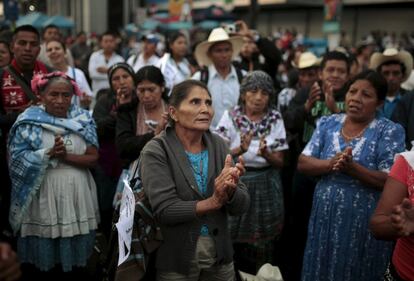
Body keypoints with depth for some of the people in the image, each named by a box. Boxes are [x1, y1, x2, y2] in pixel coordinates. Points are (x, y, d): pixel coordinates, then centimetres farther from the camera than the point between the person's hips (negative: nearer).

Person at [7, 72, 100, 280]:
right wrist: (48, 154, -18)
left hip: (77, 195, 3)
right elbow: (17, 160, -7)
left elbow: (93, 158, -1)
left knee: (76, 254, 10)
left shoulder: (83, 120, 5)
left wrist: (65, 155, -15)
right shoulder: (29, 122, -2)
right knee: (42, 255, 4)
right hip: (43, 195, -2)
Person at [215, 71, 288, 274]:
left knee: (263, 247, 10)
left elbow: (279, 163, -1)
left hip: (266, 187, 1)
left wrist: (266, 154, -22)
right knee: (233, 243, 7)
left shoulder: (275, 119, -3)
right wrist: (240, 149, -27)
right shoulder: (230, 116, -8)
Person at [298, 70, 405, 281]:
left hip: (365, 221, -3)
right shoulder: (328, 123, 3)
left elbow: (390, 181, -15)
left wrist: (351, 168, -27)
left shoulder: (389, 131, -8)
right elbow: (303, 163, -2)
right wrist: (330, 164, -21)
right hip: (325, 216, 4)